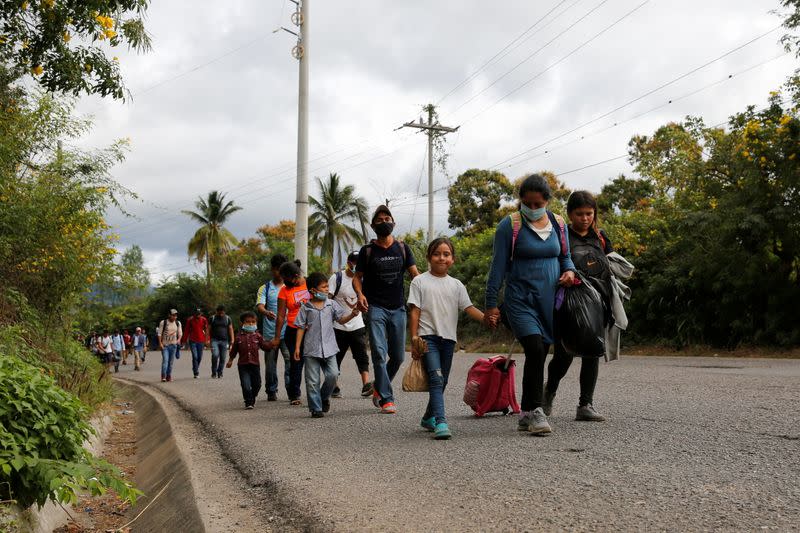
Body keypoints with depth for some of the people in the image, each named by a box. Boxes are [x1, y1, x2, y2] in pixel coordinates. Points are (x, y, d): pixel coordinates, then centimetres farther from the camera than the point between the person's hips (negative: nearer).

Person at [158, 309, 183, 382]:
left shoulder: (178, 323, 7)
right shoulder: (163, 322, -4)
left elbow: (180, 333, 10)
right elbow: (159, 333, -3)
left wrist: (179, 339, -11)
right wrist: (160, 343, -11)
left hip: (173, 345, 4)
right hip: (165, 345, -3)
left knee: (171, 361, 5)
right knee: (165, 360, -15)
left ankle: (169, 376, 14)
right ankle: (163, 376, -14)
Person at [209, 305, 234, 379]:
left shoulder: (227, 319, 9)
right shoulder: (212, 318, 6)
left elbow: (230, 329, 9)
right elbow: (209, 329, 7)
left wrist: (232, 340, 1)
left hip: (224, 341, 1)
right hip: (214, 340, -1)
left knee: (223, 358, 1)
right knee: (215, 355, -17)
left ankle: (220, 373, 14)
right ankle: (214, 372, -4)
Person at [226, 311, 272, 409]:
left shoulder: (257, 336, 3)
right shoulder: (239, 337, 1)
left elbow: (265, 346, 3)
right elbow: (234, 349, 12)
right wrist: (230, 360, 17)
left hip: (255, 364, 2)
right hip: (243, 365, -2)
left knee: (256, 385, 10)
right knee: (246, 386, -10)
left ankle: (252, 400, 35)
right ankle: (248, 402, 6)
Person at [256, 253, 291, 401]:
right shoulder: (265, 288, 8)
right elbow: (259, 306, -7)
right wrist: (266, 313, -29)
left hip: (288, 331, 0)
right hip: (270, 332, 0)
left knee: (290, 361, -11)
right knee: (270, 363, 5)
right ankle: (271, 391, 16)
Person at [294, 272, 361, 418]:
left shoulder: (331, 305, 7)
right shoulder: (305, 307, 2)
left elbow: (341, 319, 5)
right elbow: (301, 327, 4)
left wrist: (352, 314, -15)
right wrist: (297, 347, 0)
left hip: (329, 348, 2)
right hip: (311, 350, -2)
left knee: (333, 374, -9)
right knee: (313, 381, 0)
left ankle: (324, 397, 18)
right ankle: (316, 408, 11)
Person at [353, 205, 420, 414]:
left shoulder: (402, 248, 10)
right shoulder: (367, 251, 4)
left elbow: (415, 274, 4)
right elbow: (357, 277, 6)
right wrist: (360, 294, -15)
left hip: (398, 308, 3)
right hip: (375, 308, -3)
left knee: (398, 356, 9)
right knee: (379, 354, -13)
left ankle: (379, 389, 32)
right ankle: (386, 399, -9)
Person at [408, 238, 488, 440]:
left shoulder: (456, 285, 11)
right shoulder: (419, 281, 2)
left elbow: (469, 308, 2)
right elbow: (415, 312, -1)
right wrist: (414, 338, -8)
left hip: (448, 338, 4)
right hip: (427, 337, -4)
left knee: (441, 382, 12)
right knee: (436, 379, -18)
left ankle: (428, 418, 31)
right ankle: (441, 422, -25)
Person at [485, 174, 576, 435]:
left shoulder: (558, 224, 8)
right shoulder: (509, 225, -5)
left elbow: (565, 256, 21)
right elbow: (498, 266, -4)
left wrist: (569, 271, -3)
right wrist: (491, 303, -5)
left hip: (550, 301, 5)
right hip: (521, 299, -5)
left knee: (539, 355, 9)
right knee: (535, 350, -20)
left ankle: (526, 413, 21)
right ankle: (535, 411, -11)